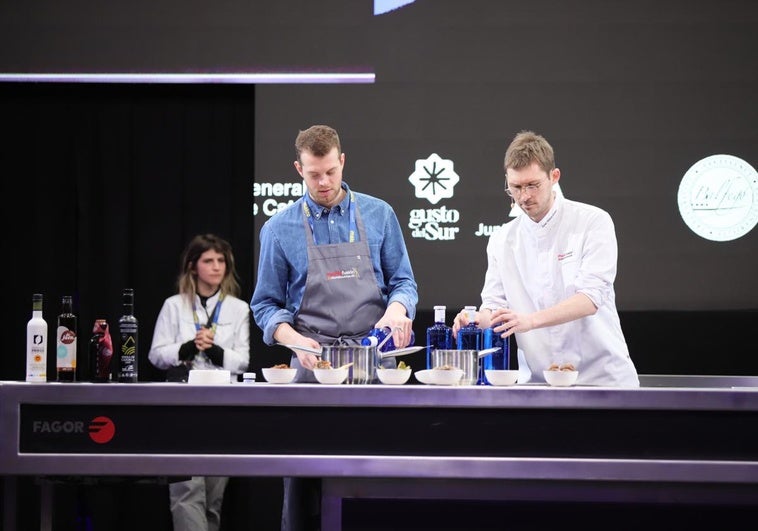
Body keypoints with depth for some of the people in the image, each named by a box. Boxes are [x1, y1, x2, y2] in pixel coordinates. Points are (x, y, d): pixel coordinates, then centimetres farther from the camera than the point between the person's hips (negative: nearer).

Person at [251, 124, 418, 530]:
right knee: (303, 479, -1)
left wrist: (397, 308, -14)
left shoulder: (378, 215, 6)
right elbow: (266, 304, 6)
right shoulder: (279, 229, 5)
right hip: (312, 364, 0)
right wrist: (297, 342, -11)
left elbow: (403, 281, 9)